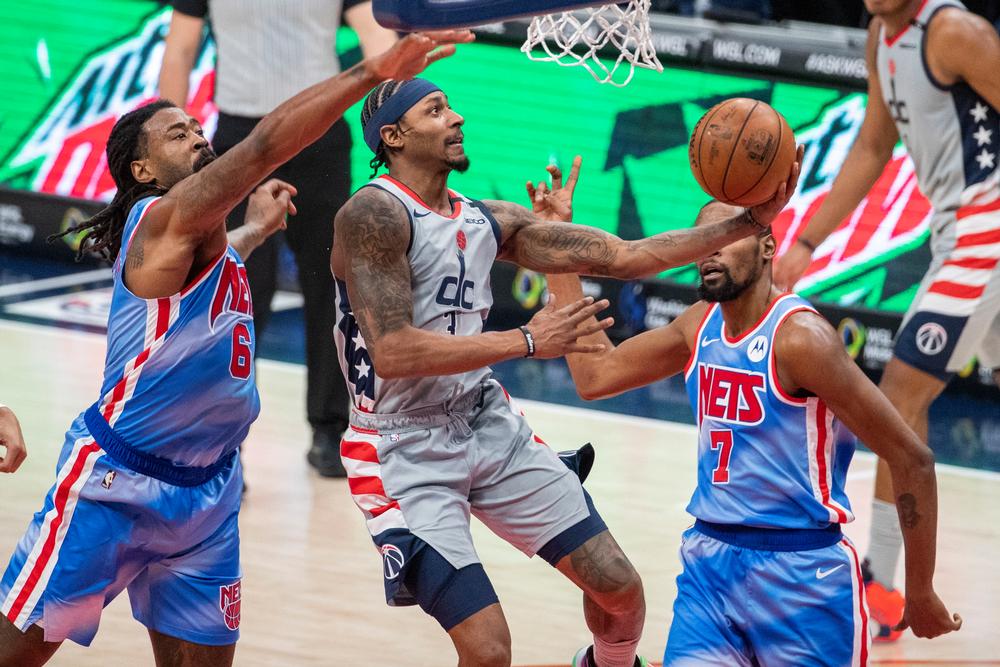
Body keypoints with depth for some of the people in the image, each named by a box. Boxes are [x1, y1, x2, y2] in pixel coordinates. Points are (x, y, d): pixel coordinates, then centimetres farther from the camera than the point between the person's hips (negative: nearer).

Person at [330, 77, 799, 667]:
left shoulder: (490, 221, 5)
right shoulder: (374, 216, -17)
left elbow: (621, 257, 5)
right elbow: (391, 352, -27)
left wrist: (747, 223, -4)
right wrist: (527, 342, -28)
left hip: (491, 426, 7)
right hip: (407, 450, -7)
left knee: (620, 586, 9)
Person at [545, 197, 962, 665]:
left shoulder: (799, 337, -17)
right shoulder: (702, 324, 6)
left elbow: (911, 459, -16)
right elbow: (595, 376, 16)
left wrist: (920, 596, -11)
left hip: (802, 574, -6)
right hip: (709, 561, 6)